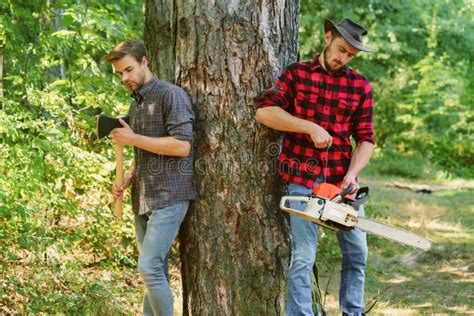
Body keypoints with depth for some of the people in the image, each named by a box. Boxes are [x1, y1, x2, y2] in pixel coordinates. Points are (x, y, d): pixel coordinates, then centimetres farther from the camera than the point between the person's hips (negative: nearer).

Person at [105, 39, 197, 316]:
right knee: (155, 270, 9)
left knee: (149, 267, -16)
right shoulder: (136, 105, 19)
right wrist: (126, 181, 10)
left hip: (169, 197, -8)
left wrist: (133, 139, -14)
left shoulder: (171, 95, -8)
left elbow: (182, 145, -17)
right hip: (143, 199, 8)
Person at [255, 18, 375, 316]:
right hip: (303, 179, -3)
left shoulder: (360, 86, 6)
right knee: (303, 258, -4)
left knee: (357, 254, 9)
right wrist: (311, 127, -19)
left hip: (342, 179, 3)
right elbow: (264, 111, -11)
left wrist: (352, 174, -14)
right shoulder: (296, 74, 1)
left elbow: (365, 138, 3)